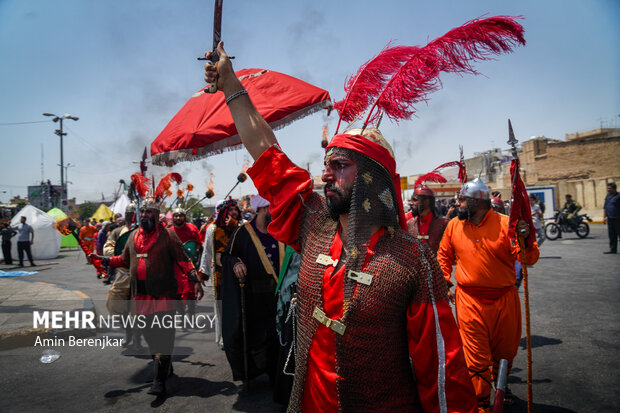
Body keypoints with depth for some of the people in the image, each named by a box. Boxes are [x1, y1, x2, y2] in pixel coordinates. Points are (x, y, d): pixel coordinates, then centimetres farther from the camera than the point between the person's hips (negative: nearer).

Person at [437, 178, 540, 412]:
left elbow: (529, 260, -9)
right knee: (476, 357, 3)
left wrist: (525, 240, -28)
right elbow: (444, 256, 13)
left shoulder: (505, 224, -8)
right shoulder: (454, 226, -1)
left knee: (505, 350, 19)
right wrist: (445, 283, 4)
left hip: (504, 299, 1)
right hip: (470, 301, 0)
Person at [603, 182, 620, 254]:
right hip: (610, 219, 7)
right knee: (612, 235, 9)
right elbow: (605, 207, 19)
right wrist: (604, 217, 12)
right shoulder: (608, 196, 13)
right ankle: (613, 249, 15)